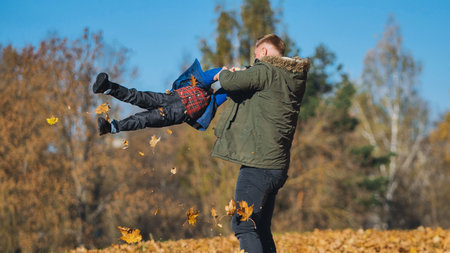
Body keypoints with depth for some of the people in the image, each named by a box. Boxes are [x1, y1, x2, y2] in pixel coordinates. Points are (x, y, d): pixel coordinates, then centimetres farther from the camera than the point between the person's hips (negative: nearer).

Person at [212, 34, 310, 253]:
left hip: (259, 164, -9)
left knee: (243, 225, -9)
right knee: (261, 230, 15)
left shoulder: (266, 71, -9)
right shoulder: (296, 78, 17)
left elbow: (230, 82, -18)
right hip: (278, 166, 9)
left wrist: (223, 73, 5)